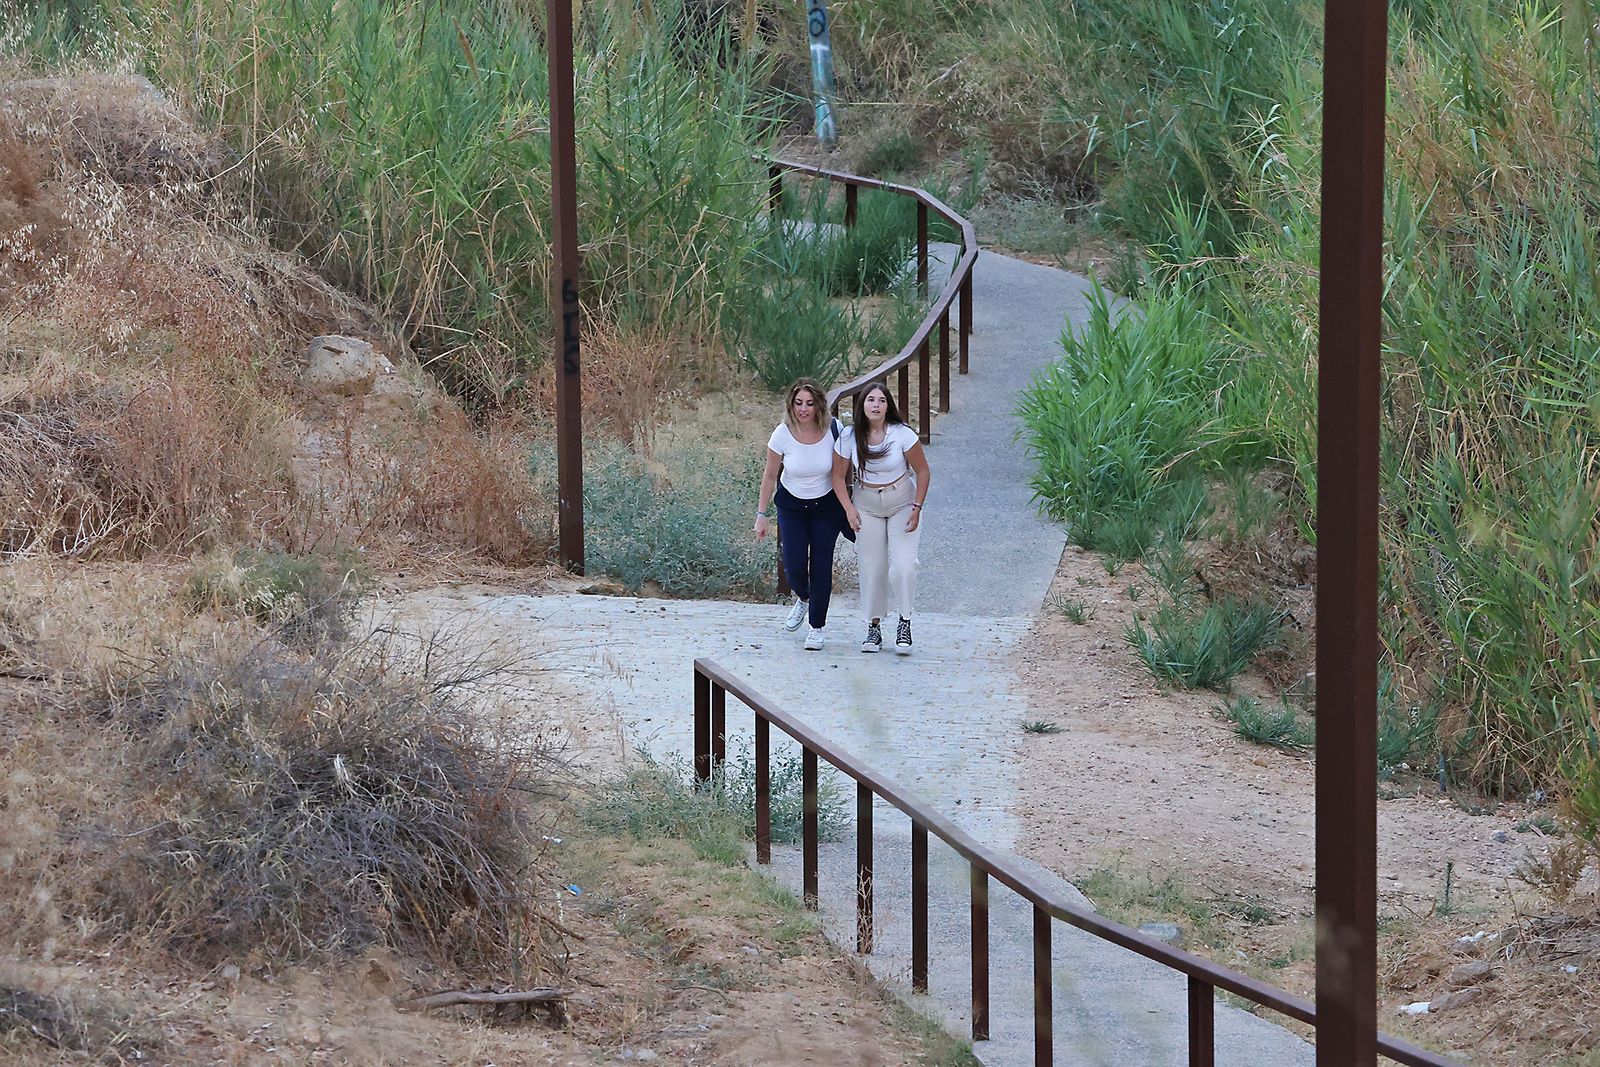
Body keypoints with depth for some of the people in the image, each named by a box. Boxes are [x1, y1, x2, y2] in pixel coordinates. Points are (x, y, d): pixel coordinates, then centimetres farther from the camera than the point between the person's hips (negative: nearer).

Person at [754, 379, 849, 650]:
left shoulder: (833, 430, -18)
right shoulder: (783, 434, -18)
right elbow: (770, 475, -5)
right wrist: (761, 514, -2)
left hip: (826, 505, 0)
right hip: (792, 505, 0)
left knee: (821, 566, -4)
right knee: (794, 566, -5)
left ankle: (817, 627, 12)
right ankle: (803, 598, 32)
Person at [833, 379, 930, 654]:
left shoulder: (903, 434, -18)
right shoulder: (849, 438, -12)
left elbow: (922, 471, -8)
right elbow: (839, 477, -2)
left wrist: (916, 508, -13)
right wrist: (849, 508, -14)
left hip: (902, 505, -2)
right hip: (867, 506, 2)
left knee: (904, 566, -14)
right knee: (871, 569, 1)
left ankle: (905, 622, 3)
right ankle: (874, 627, 12)